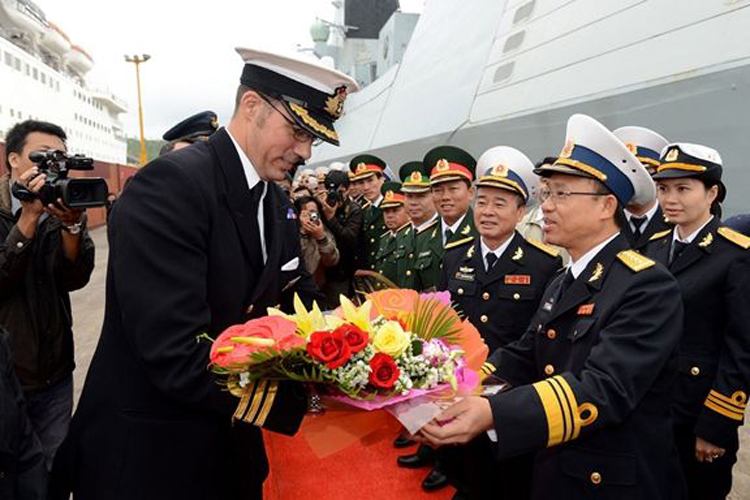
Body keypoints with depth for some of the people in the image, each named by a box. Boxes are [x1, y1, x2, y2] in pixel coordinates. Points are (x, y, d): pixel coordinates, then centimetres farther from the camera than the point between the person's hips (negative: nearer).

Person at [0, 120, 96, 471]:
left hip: (55, 373, 3)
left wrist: (72, 224, -25)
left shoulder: (64, 210, 2)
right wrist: (30, 215, -26)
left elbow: (75, 279, -10)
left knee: (55, 471, 14)